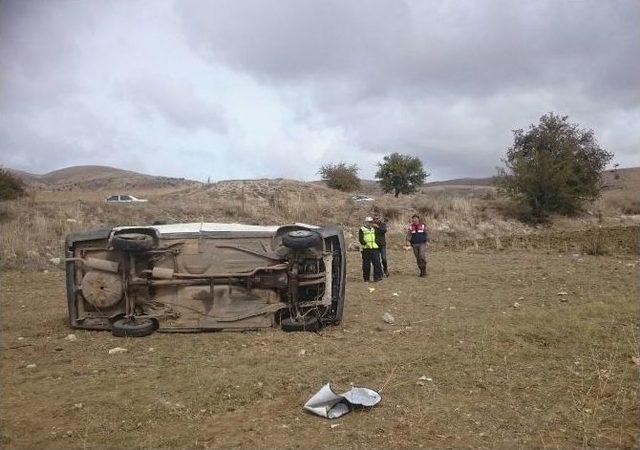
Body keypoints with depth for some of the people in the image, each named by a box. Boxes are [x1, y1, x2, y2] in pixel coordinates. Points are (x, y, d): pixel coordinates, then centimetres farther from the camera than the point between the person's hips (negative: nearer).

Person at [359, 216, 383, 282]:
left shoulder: (373, 229, 19)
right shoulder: (362, 229, 0)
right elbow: (360, 239, -9)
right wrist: (366, 243, -24)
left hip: (374, 248, 4)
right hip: (366, 249, -4)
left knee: (377, 262, -7)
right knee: (366, 264, 1)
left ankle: (377, 277, -6)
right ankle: (366, 278, 12)